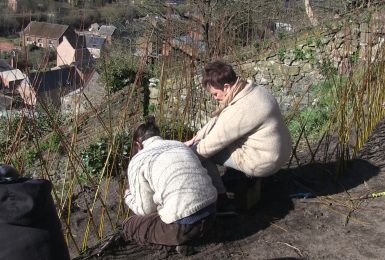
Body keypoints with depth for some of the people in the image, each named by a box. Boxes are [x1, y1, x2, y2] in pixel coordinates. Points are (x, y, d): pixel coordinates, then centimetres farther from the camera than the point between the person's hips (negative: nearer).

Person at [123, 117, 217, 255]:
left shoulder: (138, 161, -1)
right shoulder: (181, 145, 15)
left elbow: (146, 209, 2)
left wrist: (128, 197, 23)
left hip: (183, 227, -6)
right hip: (210, 214, 7)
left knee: (129, 226, 18)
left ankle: (178, 240, 6)